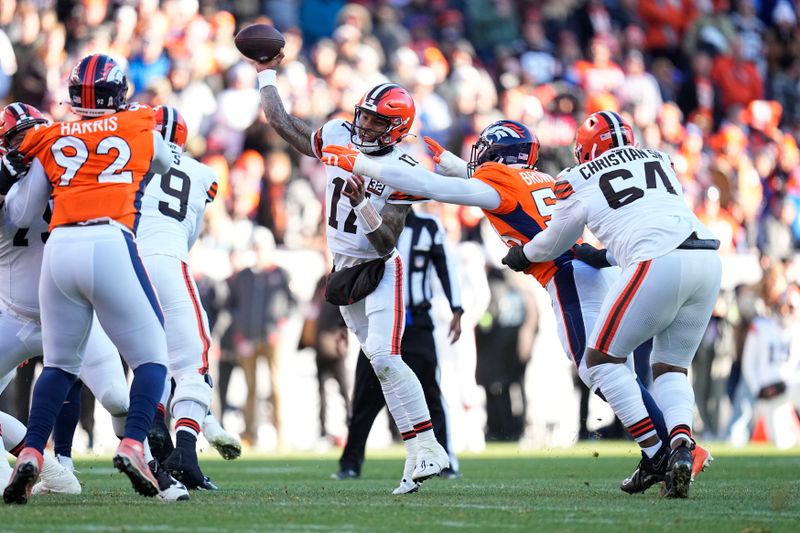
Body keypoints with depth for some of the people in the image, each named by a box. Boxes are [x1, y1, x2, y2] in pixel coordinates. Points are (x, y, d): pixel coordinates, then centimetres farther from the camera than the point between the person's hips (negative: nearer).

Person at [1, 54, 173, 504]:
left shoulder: (50, 140, 17)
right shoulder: (141, 129, 15)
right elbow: (165, 163, 38)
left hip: (59, 248, 3)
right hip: (110, 244, -3)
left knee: (60, 364, 17)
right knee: (152, 358, 8)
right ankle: (133, 445, -12)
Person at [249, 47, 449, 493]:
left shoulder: (403, 171, -17)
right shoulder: (337, 138, -1)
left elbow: (386, 243, -21)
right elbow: (281, 121, 14)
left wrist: (363, 204, -34)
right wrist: (268, 75, 17)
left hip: (381, 271, -6)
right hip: (345, 270, 6)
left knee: (384, 357, -22)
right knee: (382, 361, 5)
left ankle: (425, 447, -21)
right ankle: (423, 454, 7)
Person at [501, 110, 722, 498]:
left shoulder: (580, 182, 14)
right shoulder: (659, 161, 27)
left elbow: (554, 244, 30)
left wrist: (521, 255, 51)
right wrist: (603, 255, 57)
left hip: (659, 263, -5)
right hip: (708, 259, 5)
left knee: (602, 359, 11)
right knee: (671, 367, 19)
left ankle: (654, 453, 4)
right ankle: (681, 444, -8)